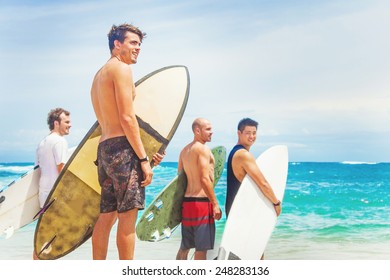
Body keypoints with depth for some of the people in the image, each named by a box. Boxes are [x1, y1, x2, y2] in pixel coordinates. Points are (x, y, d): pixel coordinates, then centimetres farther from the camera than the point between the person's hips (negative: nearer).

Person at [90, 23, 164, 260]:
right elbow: (127, 118, -15)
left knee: (106, 216, 11)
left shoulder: (99, 75, 25)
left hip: (104, 149, 10)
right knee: (128, 217, -8)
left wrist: (144, 153, 21)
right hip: (122, 148, -10)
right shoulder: (121, 68, -5)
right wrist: (144, 158, -14)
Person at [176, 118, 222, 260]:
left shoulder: (184, 150, 16)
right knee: (202, 248, -3)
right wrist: (215, 203, -16)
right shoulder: (203, 149, -11)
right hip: (201, 201, -9)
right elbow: (205, 179, -19)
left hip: (187, 200, 9)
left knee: (185, 246, 15)